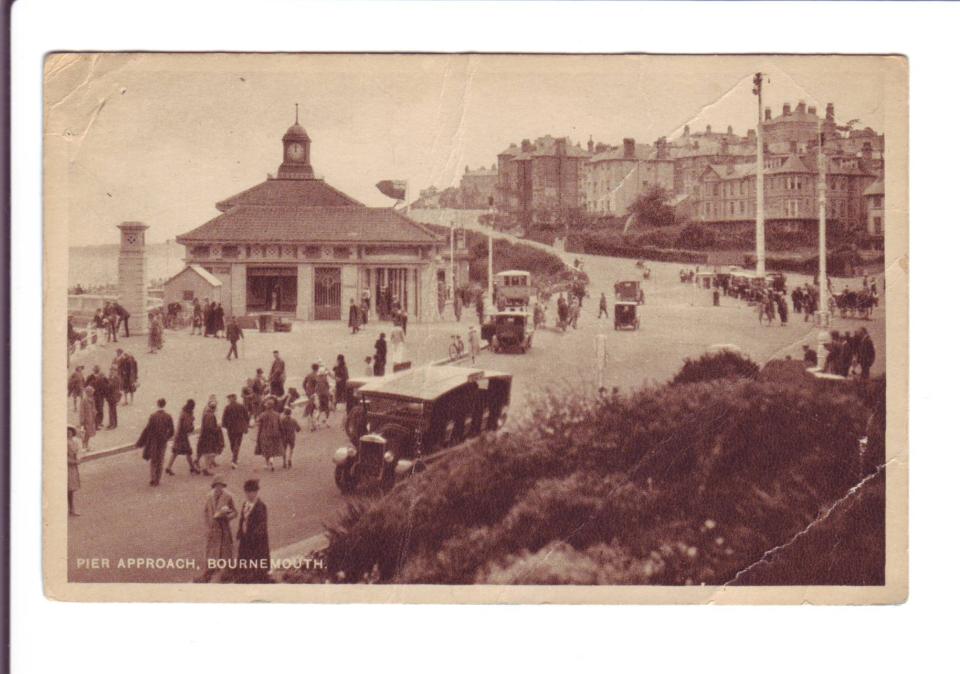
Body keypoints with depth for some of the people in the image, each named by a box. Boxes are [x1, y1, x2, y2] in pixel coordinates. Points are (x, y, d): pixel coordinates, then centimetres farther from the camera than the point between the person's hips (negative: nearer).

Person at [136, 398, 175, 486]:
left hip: (153, 442, -1)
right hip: (163, 442, 1)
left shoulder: (153, 416, -16)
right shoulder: (168, 417, -9)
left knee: (153, 461, 14)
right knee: (160, 461, 15)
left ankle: (153, 480, 6)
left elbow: (147, 429, -14)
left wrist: (140, 442, -6)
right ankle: (157, 481, 18)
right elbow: (171, 432, -3)